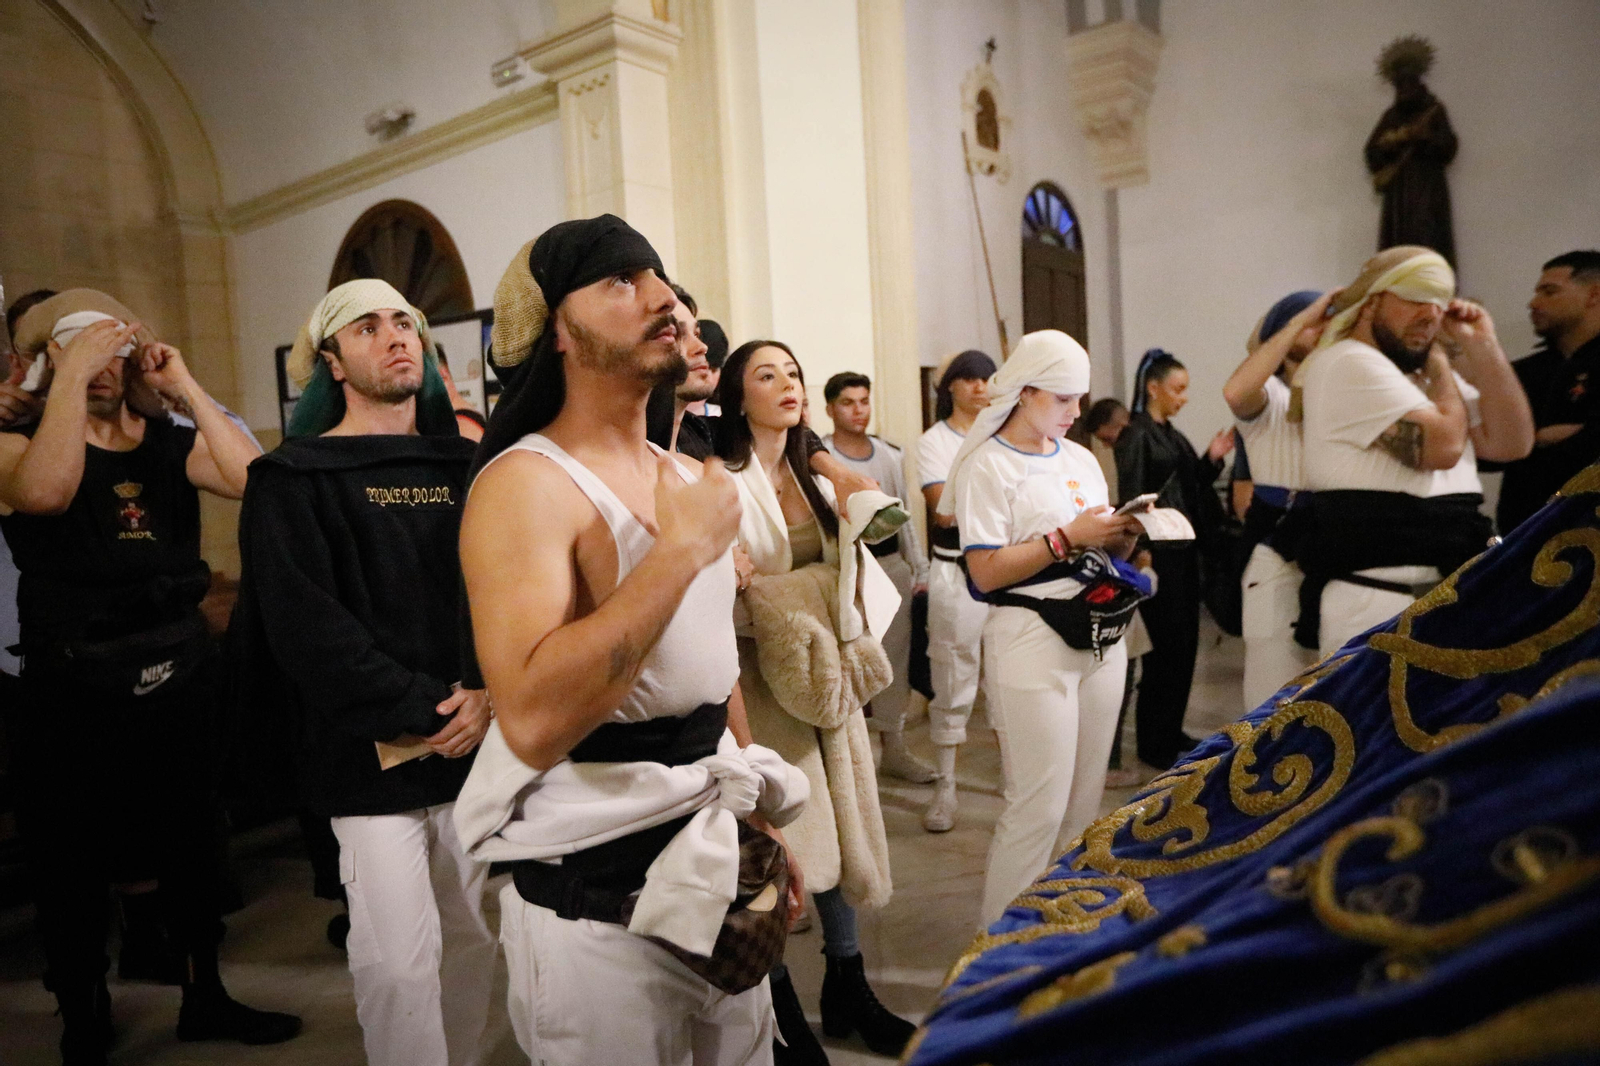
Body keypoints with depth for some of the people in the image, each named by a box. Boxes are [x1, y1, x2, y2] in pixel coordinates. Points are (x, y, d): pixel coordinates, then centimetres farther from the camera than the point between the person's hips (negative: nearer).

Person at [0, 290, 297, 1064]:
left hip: (176, 683, 4)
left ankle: (205, 999, 38)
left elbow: (254, 481, -16)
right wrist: (72, 374, -24)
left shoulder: (173, 445, 3)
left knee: (194, 854, 18)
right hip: (71, 697, -3)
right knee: (72, 876, 10)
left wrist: (185, 387, -14)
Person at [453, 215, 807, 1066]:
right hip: (595, 903, -7)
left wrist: (761, 820, 17)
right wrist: (682, 551, -27)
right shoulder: (525, 483, -18)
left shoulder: (686, 479, 7)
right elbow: (533, 720, -32)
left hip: (716, 868, 7)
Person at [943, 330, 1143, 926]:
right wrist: (1067, 538, -15)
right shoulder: (987, 465, -6)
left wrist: (1125, 535, -2)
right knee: (1039, 808, -5)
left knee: (1086, 802, 12)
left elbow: (1106, 553, 18)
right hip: (1033, 642, -7)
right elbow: (985, 573, -15)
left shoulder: (1080, 459, 15)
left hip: (1102, 636, 7)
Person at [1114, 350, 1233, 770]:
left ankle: (1171, 731, 24)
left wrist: (1212, 459, 4)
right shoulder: (1136, 436, -9)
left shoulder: (1174, 436, 15)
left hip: (1184, 550, 8)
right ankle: (1153, 742, 9)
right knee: (1167, 646, -4)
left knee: (1185, 643, 12)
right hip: (1157, 553, -8)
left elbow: (1190, 490, 17)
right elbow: (1130, 498, -15)